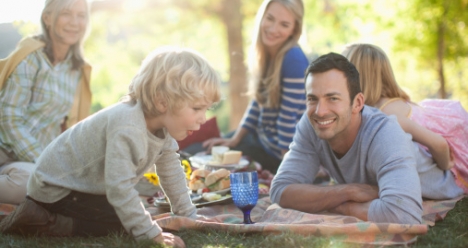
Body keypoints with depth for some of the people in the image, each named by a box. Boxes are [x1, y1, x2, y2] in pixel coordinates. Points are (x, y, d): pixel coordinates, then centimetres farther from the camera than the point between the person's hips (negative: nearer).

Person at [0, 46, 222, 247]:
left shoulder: (163, 123, -7)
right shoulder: (126, 129, -37)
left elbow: (171, 171, 6)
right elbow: (119, 188, -38)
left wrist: (189, 215, 8)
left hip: (84, 184, 10)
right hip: (56, 187, -10)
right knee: (118, 223, -17)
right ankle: (38, 220, -10)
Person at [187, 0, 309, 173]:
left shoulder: (294, 59, -25)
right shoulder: (265, 53, 1)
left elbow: (288, 117, -23)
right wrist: (235, 139, 6)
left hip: (278, 150, -8)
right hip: (259, 136, 8)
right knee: (189, 154, 7)